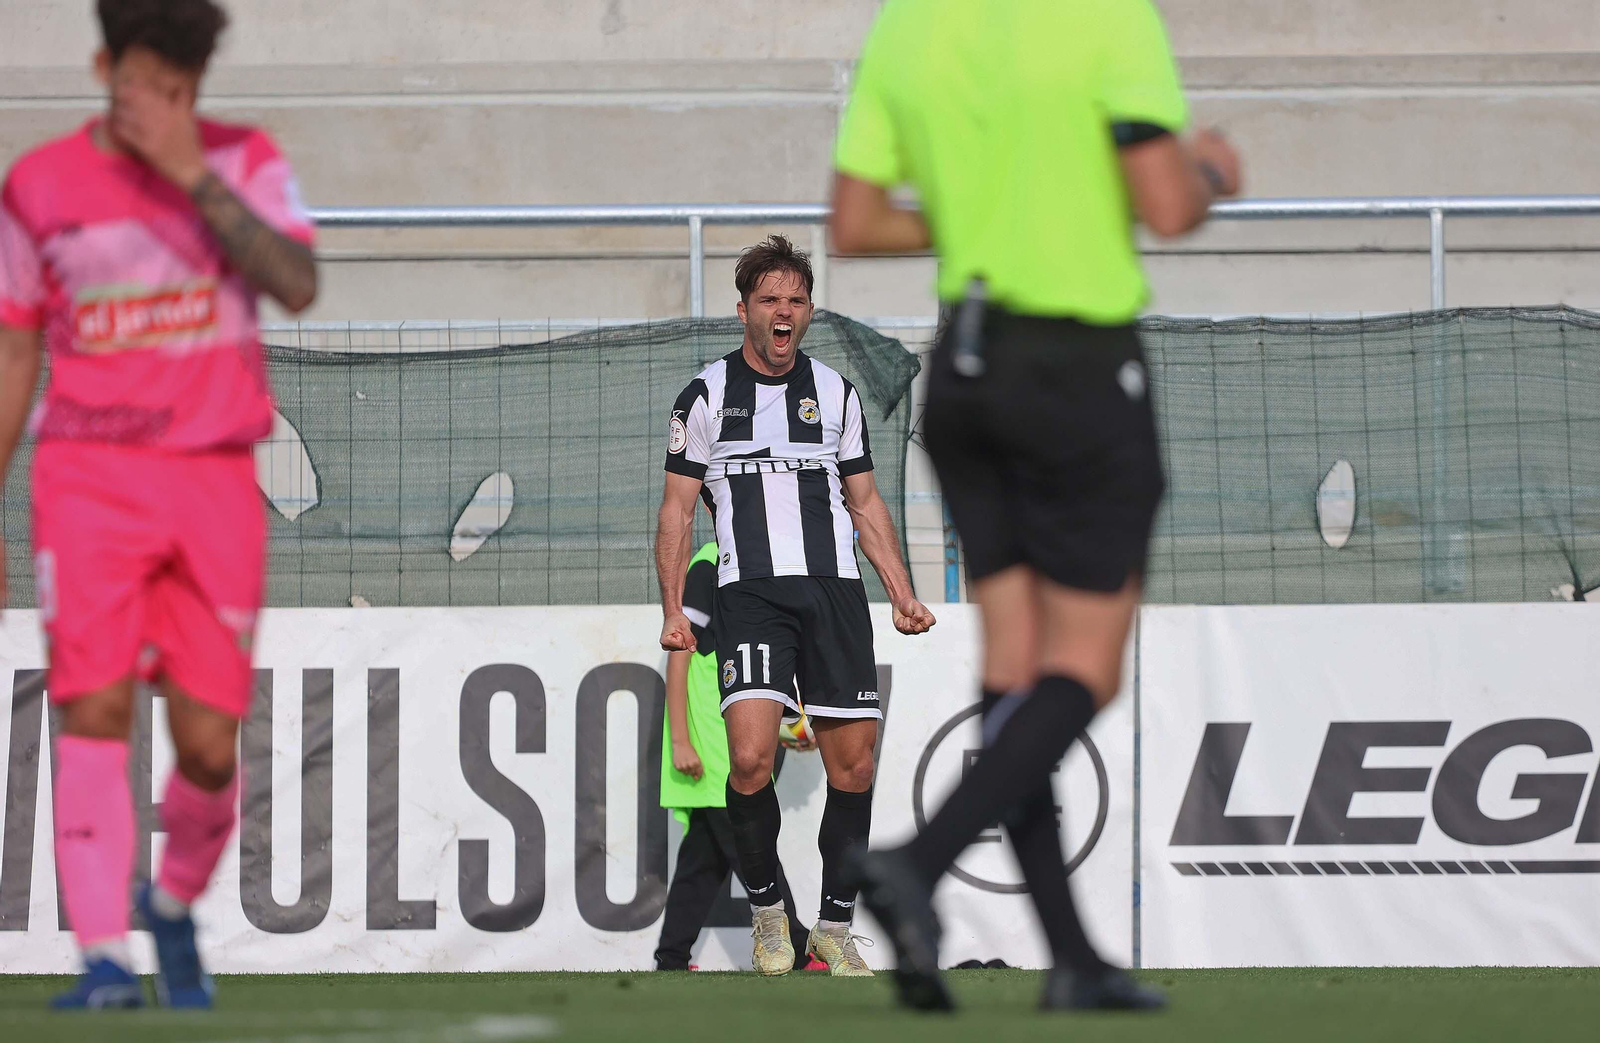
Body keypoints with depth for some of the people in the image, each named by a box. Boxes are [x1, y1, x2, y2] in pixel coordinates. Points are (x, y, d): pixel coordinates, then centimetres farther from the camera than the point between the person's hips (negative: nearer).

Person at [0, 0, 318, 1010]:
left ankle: (176, 906, 27)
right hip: (91, 472, 0)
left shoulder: (245, 162, 3)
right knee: (96, 711, -17)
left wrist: (193, 175, -19)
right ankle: (105, 958, -19)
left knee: (208, 747, -2)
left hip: (215, 479, 1)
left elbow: (300, 285, -14)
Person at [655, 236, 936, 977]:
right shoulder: (707, 395, 7)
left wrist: (903, 596, 11)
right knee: (750, 757, -20)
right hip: (749, 590, -3)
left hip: (834, 585, 3)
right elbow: (677, 507, 8)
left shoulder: (835, 392, 15)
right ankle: (765, 909, 1)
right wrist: (673, 609, -1)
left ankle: (834, 928, 10)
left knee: (853, 765, -2)